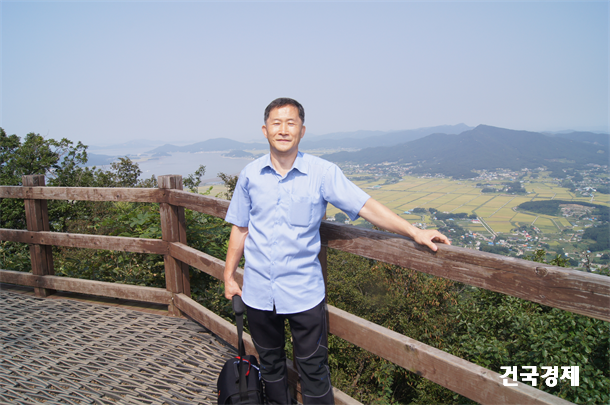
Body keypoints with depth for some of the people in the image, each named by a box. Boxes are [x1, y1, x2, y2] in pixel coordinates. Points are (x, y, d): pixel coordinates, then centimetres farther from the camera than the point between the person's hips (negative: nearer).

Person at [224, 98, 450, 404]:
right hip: (258, 290, 3)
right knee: (270, 363, 20)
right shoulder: (250, 175, -1)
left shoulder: (323, 172, -9)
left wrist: (415, 232, -20)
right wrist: (229, 275, 9)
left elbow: (366, 207, -12)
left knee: (313, 369, 8)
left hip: (303, 292, -2)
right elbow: (240, 228, 7)